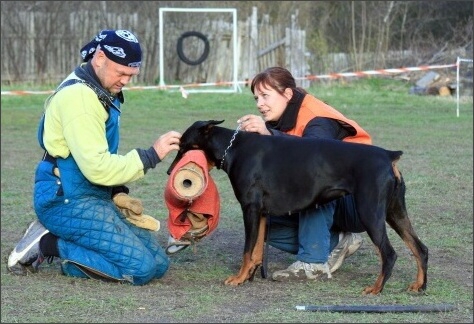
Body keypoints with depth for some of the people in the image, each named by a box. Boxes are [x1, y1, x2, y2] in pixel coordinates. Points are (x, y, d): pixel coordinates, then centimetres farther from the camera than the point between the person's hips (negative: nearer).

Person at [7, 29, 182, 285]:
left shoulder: (102, 93, 13)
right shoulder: (78, 96, -19)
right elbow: (97, 168, -24)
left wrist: (118, 194, 7)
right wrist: (151, 155, -20)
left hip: (94, 198, 10)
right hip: (67, 202, -10)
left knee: (158, 263, 4)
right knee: (141, 268, -18)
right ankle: (48, 244, -8)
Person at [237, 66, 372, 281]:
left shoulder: (318, 121, -22)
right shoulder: (280, 125, 3)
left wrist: (269, 134, -58)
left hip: (356, 202, -8)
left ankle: (313, 262, -30)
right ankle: (336, 243, -1)